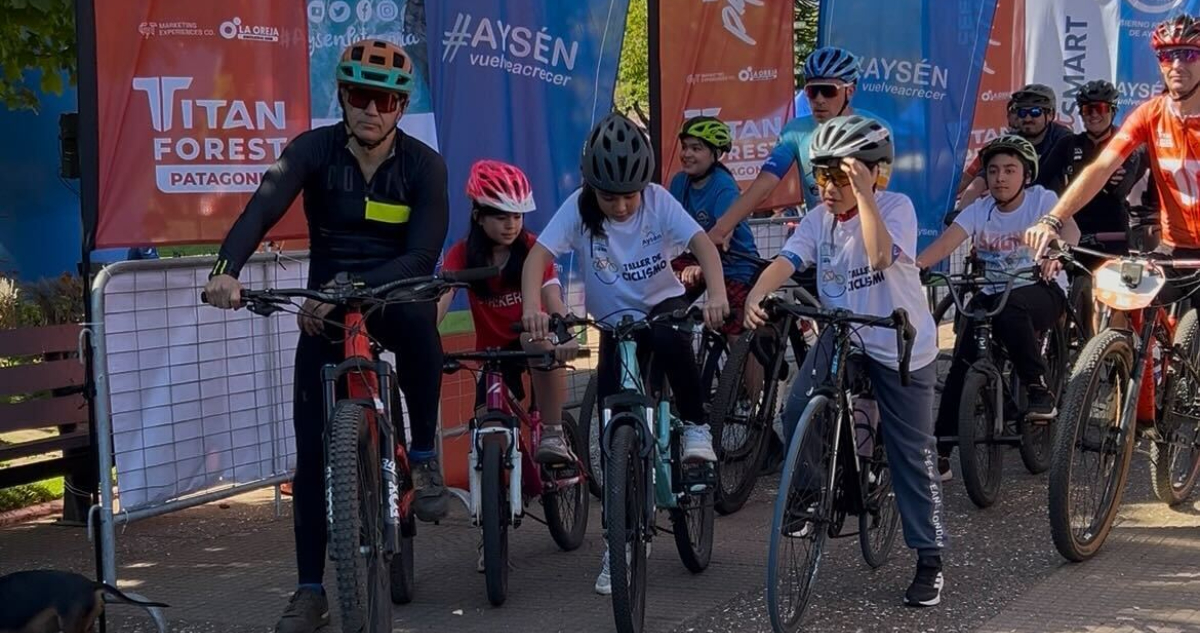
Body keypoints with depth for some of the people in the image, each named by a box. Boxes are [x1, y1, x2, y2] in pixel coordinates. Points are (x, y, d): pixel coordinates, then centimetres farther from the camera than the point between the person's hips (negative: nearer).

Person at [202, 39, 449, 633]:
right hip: (326, 306, 1)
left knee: (416, 316, -39)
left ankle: (424, 456, -19)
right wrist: (227, 269, -48)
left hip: (393, 299, -1)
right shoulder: (313, 149, -11)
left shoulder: (424, 165, -11)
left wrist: (358, 287, -37)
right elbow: (264, 206, -29)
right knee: (313, 449, -5)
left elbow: (423, 254, -21)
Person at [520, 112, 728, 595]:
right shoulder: (578, 208, -15)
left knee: (670, 338, -39)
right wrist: (532, 307, -46)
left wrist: (716, 293, -46)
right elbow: (538, 255, -26)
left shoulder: (658, 200, -15)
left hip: (663, 305, -1)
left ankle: (696, 427, -14)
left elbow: (701, 241, -27)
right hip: (615, 323, 1)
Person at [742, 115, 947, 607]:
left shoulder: (897, 206, -16)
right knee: (798, 412, -19)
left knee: (912, 456, 2)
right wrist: (755, 295, -36)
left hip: (902, 346, -4)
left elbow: (880, 256, -35)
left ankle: (930, 562, 13)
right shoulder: (819, 218, -4)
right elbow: (786, 261, -17)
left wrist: (863, 192, -39)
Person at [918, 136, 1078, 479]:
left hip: (1041, 289, -3)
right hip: (992, 293, 4)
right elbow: (946, 242, -14)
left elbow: (1069, 228, -25)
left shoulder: (1042, 199, -5)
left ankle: (1039, 389, -24)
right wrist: (914, 265, -34)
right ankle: (940, 453, -9)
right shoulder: (979, 210, 1)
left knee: (1010, 307, -39)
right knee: (961, 363, -13)